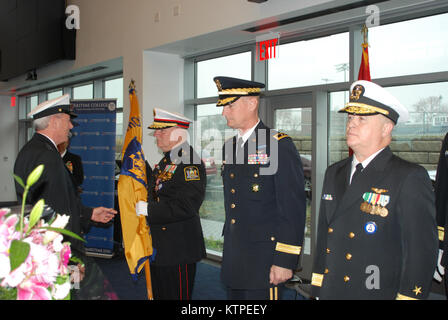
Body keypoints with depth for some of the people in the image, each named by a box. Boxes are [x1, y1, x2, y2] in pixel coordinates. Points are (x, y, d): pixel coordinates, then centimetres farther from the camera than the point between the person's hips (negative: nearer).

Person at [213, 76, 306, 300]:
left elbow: (293, 208, -15)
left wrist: (285, 260, -17)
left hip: (263, 262, -7)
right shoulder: (229, 147, 12)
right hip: (233, 261, 7)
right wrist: (229, 247, 18)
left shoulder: (279, 145, -12)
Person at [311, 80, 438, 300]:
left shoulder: (410, 178, -13)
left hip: (379, 293, -5)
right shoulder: (334, 173, 7)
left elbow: (421, 251, -13)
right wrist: (317, 290, 11)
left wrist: (407, 295, -14)